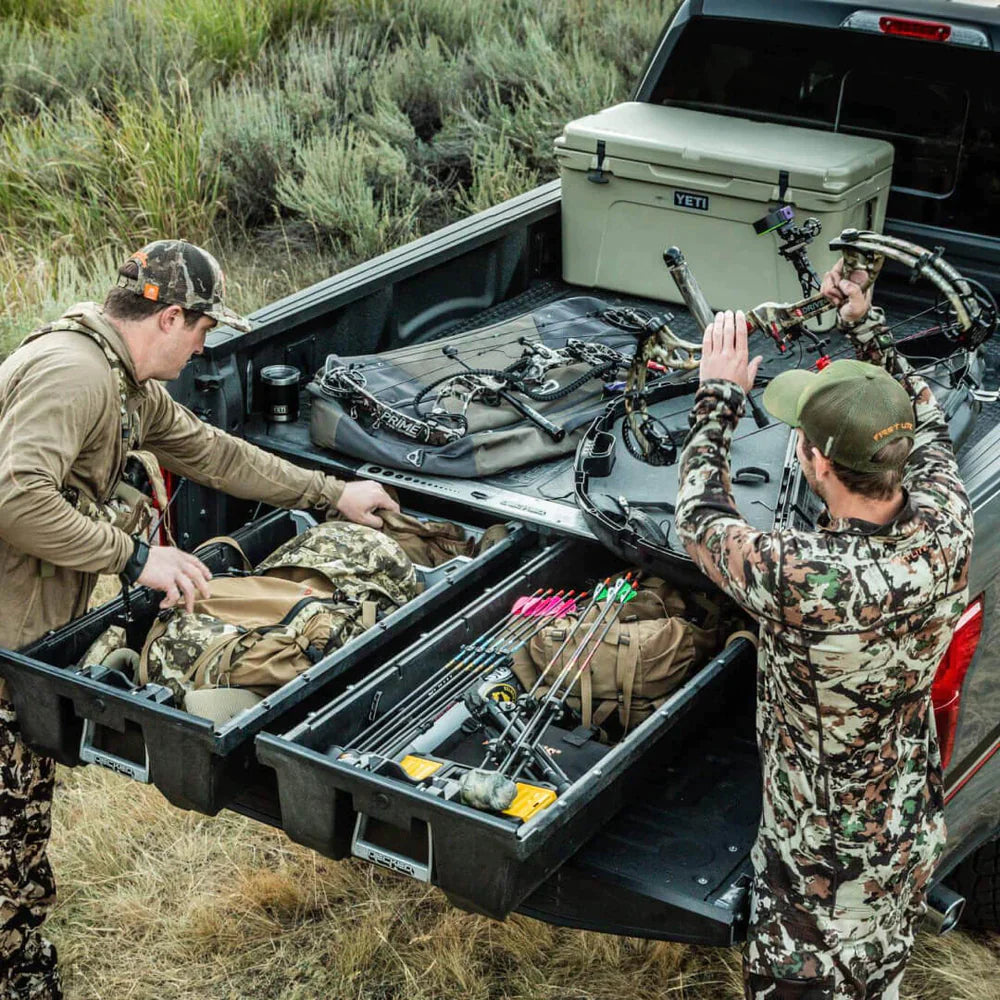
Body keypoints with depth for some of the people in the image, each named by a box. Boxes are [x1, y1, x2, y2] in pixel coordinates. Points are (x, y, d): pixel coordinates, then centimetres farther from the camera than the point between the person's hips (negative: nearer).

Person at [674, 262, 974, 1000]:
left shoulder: (801, 580, -39)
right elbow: (926, 426, 3)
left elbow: (701, 522, -17)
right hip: (915, 832, 5)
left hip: (828, 864, -5)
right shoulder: (946, 531, -22)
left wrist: (720, 399, -7)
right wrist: (868, 329, 9)